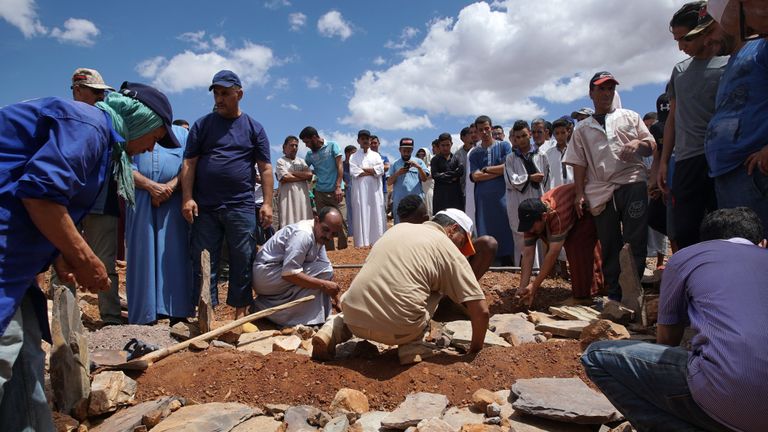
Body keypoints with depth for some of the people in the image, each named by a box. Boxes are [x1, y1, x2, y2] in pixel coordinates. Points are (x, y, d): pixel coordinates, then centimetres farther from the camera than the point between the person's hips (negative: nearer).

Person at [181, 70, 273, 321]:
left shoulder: (254, 128, 10)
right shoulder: (202, 125, 11)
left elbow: (265, 168, 5)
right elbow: (189, 163, 5)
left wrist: (267, 203, -3)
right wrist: (187, 198, -6)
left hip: (242, 207, -1)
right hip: (205, 207, 1)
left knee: (243, 262, 4)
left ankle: (241, 313, 17)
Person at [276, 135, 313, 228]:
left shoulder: (301, 161, 18)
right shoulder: (281, 161, 5)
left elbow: (310, 175, 3)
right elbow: (285, 178, -10)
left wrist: (293, 173, -3)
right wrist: (303, 176, -1)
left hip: (303, 196, 4)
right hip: (288, 197, -4)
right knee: (289, 224, -7)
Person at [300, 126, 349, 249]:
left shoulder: (332, 146, 2)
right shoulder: (310, 154, 12)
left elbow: (339, 166, -3)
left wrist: (338, 187, -12)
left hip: (335, 191, -4)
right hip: (320, 193, 4)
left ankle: (343, 247, -1)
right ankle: (329, 249, 9)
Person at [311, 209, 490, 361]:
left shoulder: (399, 227, 19)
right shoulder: (450, 252, 5)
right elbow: (481, 311, 1)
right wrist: (475, 350, 18)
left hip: (355, 320, 4)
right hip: (397, 330, -4)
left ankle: (332, 330, 13)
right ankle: (411, 345, 14)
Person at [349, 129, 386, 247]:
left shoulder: (376, 155, 14)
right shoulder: (354, 156, 9)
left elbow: (381, 170, -2)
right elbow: (353, 171, -7)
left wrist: (363, 169, -5)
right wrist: (372, 171, -7)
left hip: (374, 189, 2)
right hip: (360, 189, -2)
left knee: (376, 213, -1)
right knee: (361, 213, -5)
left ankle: (377, 239, 3)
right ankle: (362, 241, -5)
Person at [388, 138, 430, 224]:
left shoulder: (419, 162, 11)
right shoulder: (395, 164, 11)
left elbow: (424, 178, 2)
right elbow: (389, 182, 5)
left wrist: (418, 167, -13)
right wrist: (397, 173, -12)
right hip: (399, 202, 1)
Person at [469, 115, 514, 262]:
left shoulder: (504, 146, 8)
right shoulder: (474, 154, 12)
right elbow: (475, 176, -2)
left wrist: (486, 169, -1)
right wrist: (499, 172, -5)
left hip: (502, 196, -1)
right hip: (482, 198, 2)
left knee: (504, 230, -1)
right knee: (484, 231, 2)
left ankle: (506, 260, 6)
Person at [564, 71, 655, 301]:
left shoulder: (630, 117, 18)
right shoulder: (582, 128, 18)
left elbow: (652, 146, 14)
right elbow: (579, 164, 11)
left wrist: (638, 144, -9)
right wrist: (580, 193, 2)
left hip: (632, 183, -1)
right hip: (600, 191, 1)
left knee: (635, 241, -6)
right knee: (608, 245, 4)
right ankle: (615, 294, 12)